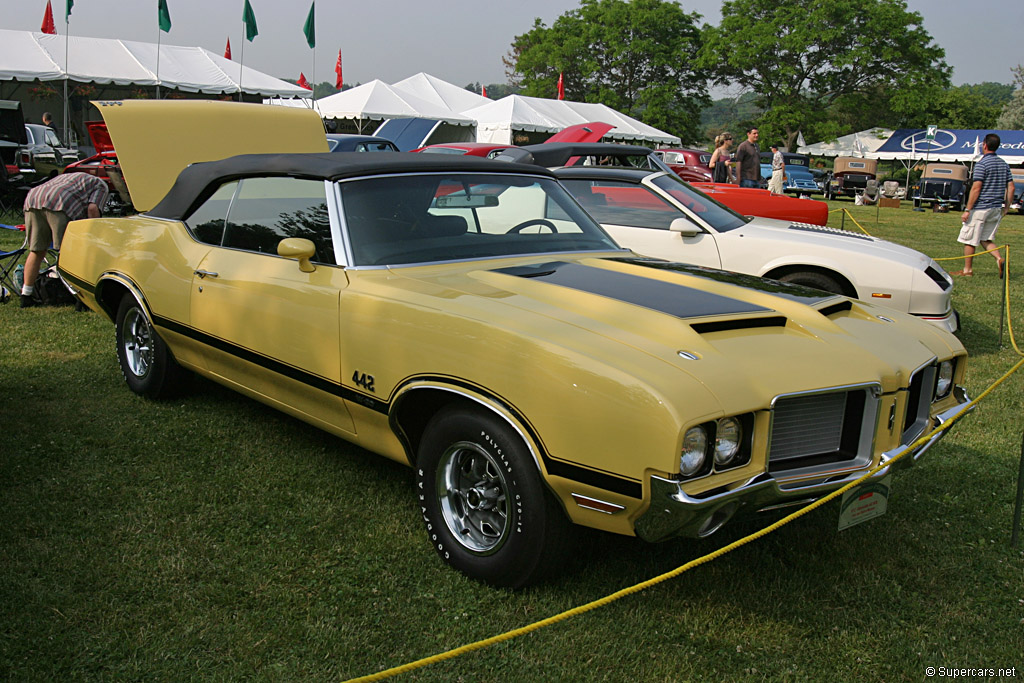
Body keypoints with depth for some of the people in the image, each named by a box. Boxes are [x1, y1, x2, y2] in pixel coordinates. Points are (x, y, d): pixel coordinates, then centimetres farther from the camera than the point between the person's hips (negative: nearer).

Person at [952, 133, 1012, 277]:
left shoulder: (982, 164, -12)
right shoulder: (1004, 164, 10)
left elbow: (976, 188, -17)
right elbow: (1010, 187, 10)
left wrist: (967, 210, -15)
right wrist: (1006, 207, 18)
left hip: (980, 208, -7)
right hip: (996, 209, 7)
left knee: (969, 240, 4)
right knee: (985, 239, 16)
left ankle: (967, 269, 10)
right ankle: (999, 259, -6)